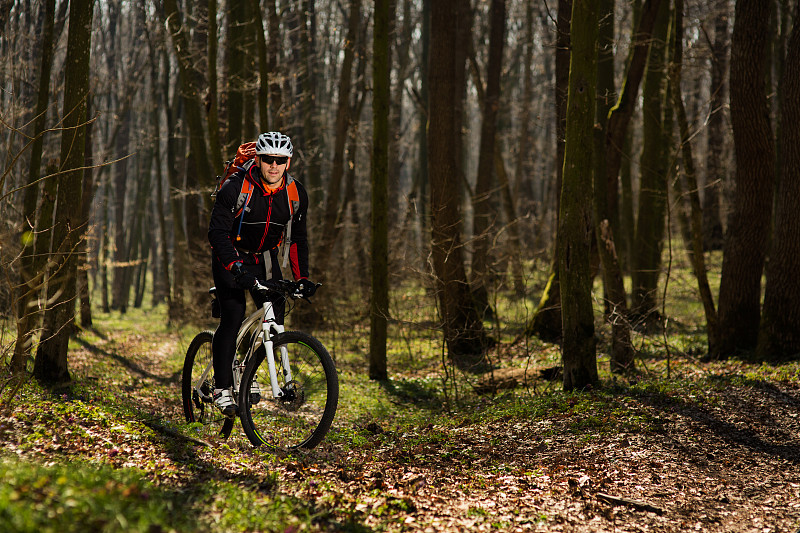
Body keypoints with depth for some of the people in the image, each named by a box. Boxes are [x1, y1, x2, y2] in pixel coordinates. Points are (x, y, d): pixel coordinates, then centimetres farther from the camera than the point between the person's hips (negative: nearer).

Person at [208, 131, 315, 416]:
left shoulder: (296, 193, -10)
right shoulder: (234, 188, -24)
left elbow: (297, 238, 1)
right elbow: (217, 232, -27)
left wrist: (302, 277, -9)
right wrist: (236, 266, -41)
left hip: (265, 258, 5)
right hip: (231, 256, -5)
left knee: (275, 319, -7)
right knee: (233, 317, -19)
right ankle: (222, 387, -12)